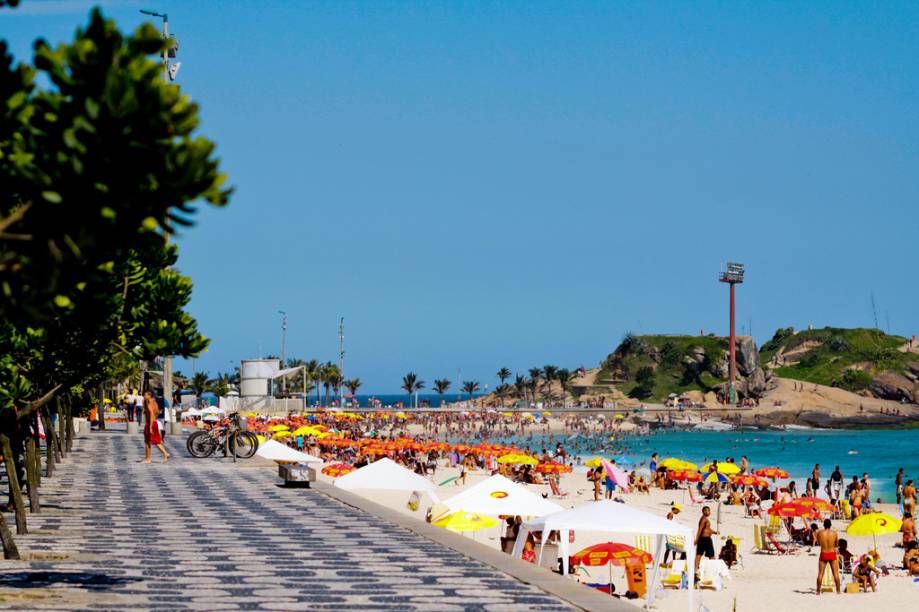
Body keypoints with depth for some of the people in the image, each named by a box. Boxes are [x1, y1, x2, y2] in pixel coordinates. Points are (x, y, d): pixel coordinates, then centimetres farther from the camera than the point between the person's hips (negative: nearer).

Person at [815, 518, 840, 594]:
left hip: (823, 554, 0)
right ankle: (838, 590, 9)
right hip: (832, 554, 0)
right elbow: (837, 544, 5)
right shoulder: (834, 533, -7)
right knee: (835, 573, 7)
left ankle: (818, 591, 6)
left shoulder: (819, 533, -8)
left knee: (820, 573, 6)